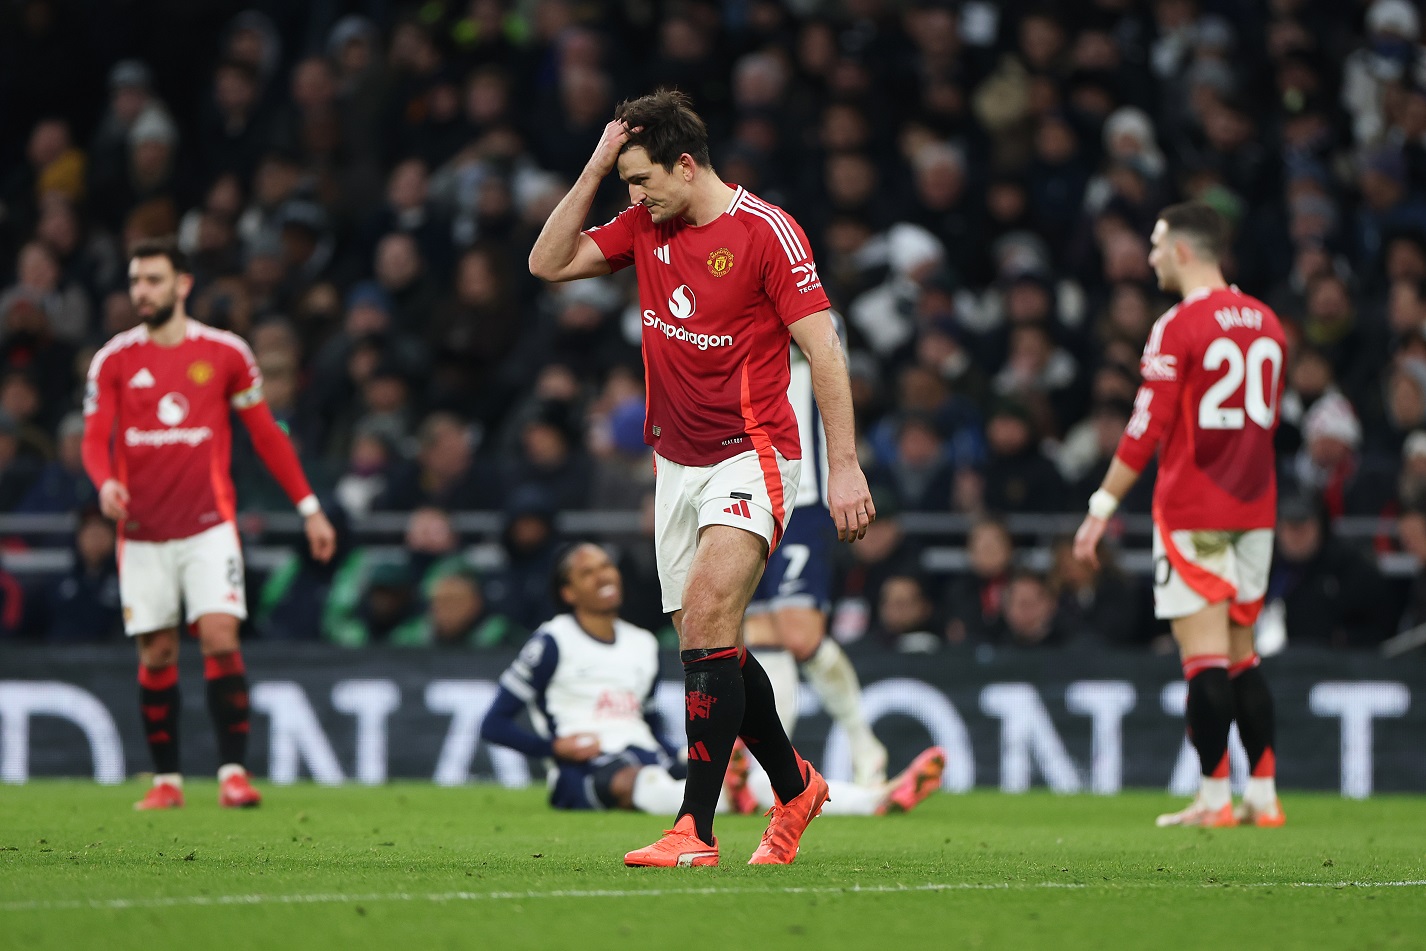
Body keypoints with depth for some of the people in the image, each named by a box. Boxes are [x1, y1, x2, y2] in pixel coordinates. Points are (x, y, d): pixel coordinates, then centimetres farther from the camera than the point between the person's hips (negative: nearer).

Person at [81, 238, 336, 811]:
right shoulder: (113, 361, 5)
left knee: (220, 638, -15)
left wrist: (309, 508, 7)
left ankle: (233, 773, -13)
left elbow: (266, 435, 9)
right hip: (143, 533, 2)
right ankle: (166, 780, 12)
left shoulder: (225, 353, 3)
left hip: (208, 525, -1)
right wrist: (106, 483, -23)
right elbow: (95, 440, 0)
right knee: (156, 655, 3)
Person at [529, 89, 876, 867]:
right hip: (676, 461, 7)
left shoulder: (764, 230, -12)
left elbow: (822, 347, -13)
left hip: (751, 457, -7)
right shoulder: (645, 228, 7)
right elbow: (548, 263, 7)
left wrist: (844, 466, -17)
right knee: (707, 646, 8)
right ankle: (794, 788, 30)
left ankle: (695, 829, -23)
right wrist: (594, 171, -4)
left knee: (707, 617, -22)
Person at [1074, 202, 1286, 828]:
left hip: (1191, 513, -7)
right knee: (1242, 654, 13)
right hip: (1254, 509, 7)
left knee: (1204, 655, -5)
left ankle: (1214, 798, -6)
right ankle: (1263, 795, 10)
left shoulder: (1179, 327, -11)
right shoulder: (1264, 322, 10)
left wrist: (1102, 507, -9)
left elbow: (1146, 430, -14)